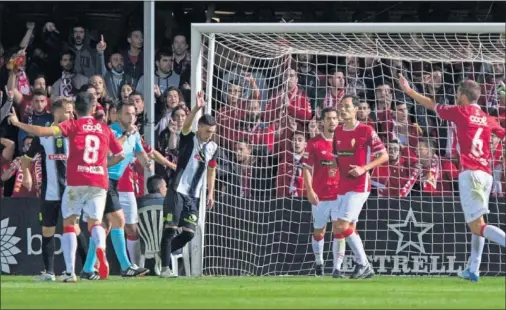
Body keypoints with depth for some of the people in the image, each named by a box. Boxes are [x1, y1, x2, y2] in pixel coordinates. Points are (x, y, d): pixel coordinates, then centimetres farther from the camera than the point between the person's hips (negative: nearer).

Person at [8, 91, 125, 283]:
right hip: (99, 182, 2)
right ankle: (100, 247, -28)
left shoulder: (73, 125, 3)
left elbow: (45, 131, -9)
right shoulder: (105, 129, 14)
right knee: (95, 222, 9)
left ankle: (70, 271, -2)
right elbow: (120, 155, 19)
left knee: (69, 223, 8)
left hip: (76, 182, -2)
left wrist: (17, 123, -1)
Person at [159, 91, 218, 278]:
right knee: (170, 229, -10)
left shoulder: (212, 147, 10)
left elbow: (211, 170, 23)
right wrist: (197, 108, -41)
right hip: (177, 191, -6)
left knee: (189, 233, -1)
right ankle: (165, 268, -9)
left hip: (194, 196, 6)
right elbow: (186, 125, -25)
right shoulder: (189, 139, -5)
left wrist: (210, 193, 17)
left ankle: (165, 253, 20)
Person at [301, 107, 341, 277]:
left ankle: (337, 268, -5)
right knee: (319, 232, 10)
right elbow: (307, 168, 0)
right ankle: (319, 262, 30)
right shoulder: (314, 143, 0)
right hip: (320, 196, 0)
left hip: (339, 194, 0)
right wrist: (309, 190, -11)